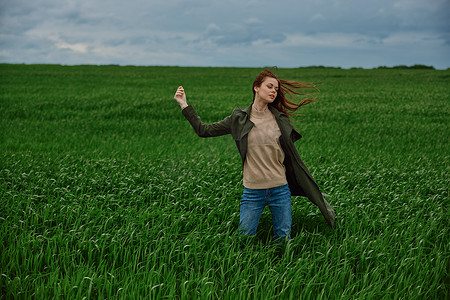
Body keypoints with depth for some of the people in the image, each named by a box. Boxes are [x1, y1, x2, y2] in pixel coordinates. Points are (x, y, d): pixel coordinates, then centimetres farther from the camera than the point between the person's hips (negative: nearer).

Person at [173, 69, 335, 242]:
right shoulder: (239, 118, 2)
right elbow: (204, 130, 5)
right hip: (252, 192, -1)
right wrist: (184, 105, 0)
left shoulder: (281, 119, 4)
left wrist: (309, 189, 14)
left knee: (284, 240, 8)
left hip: (280, 190, 1)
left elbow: (291, 156, 12)